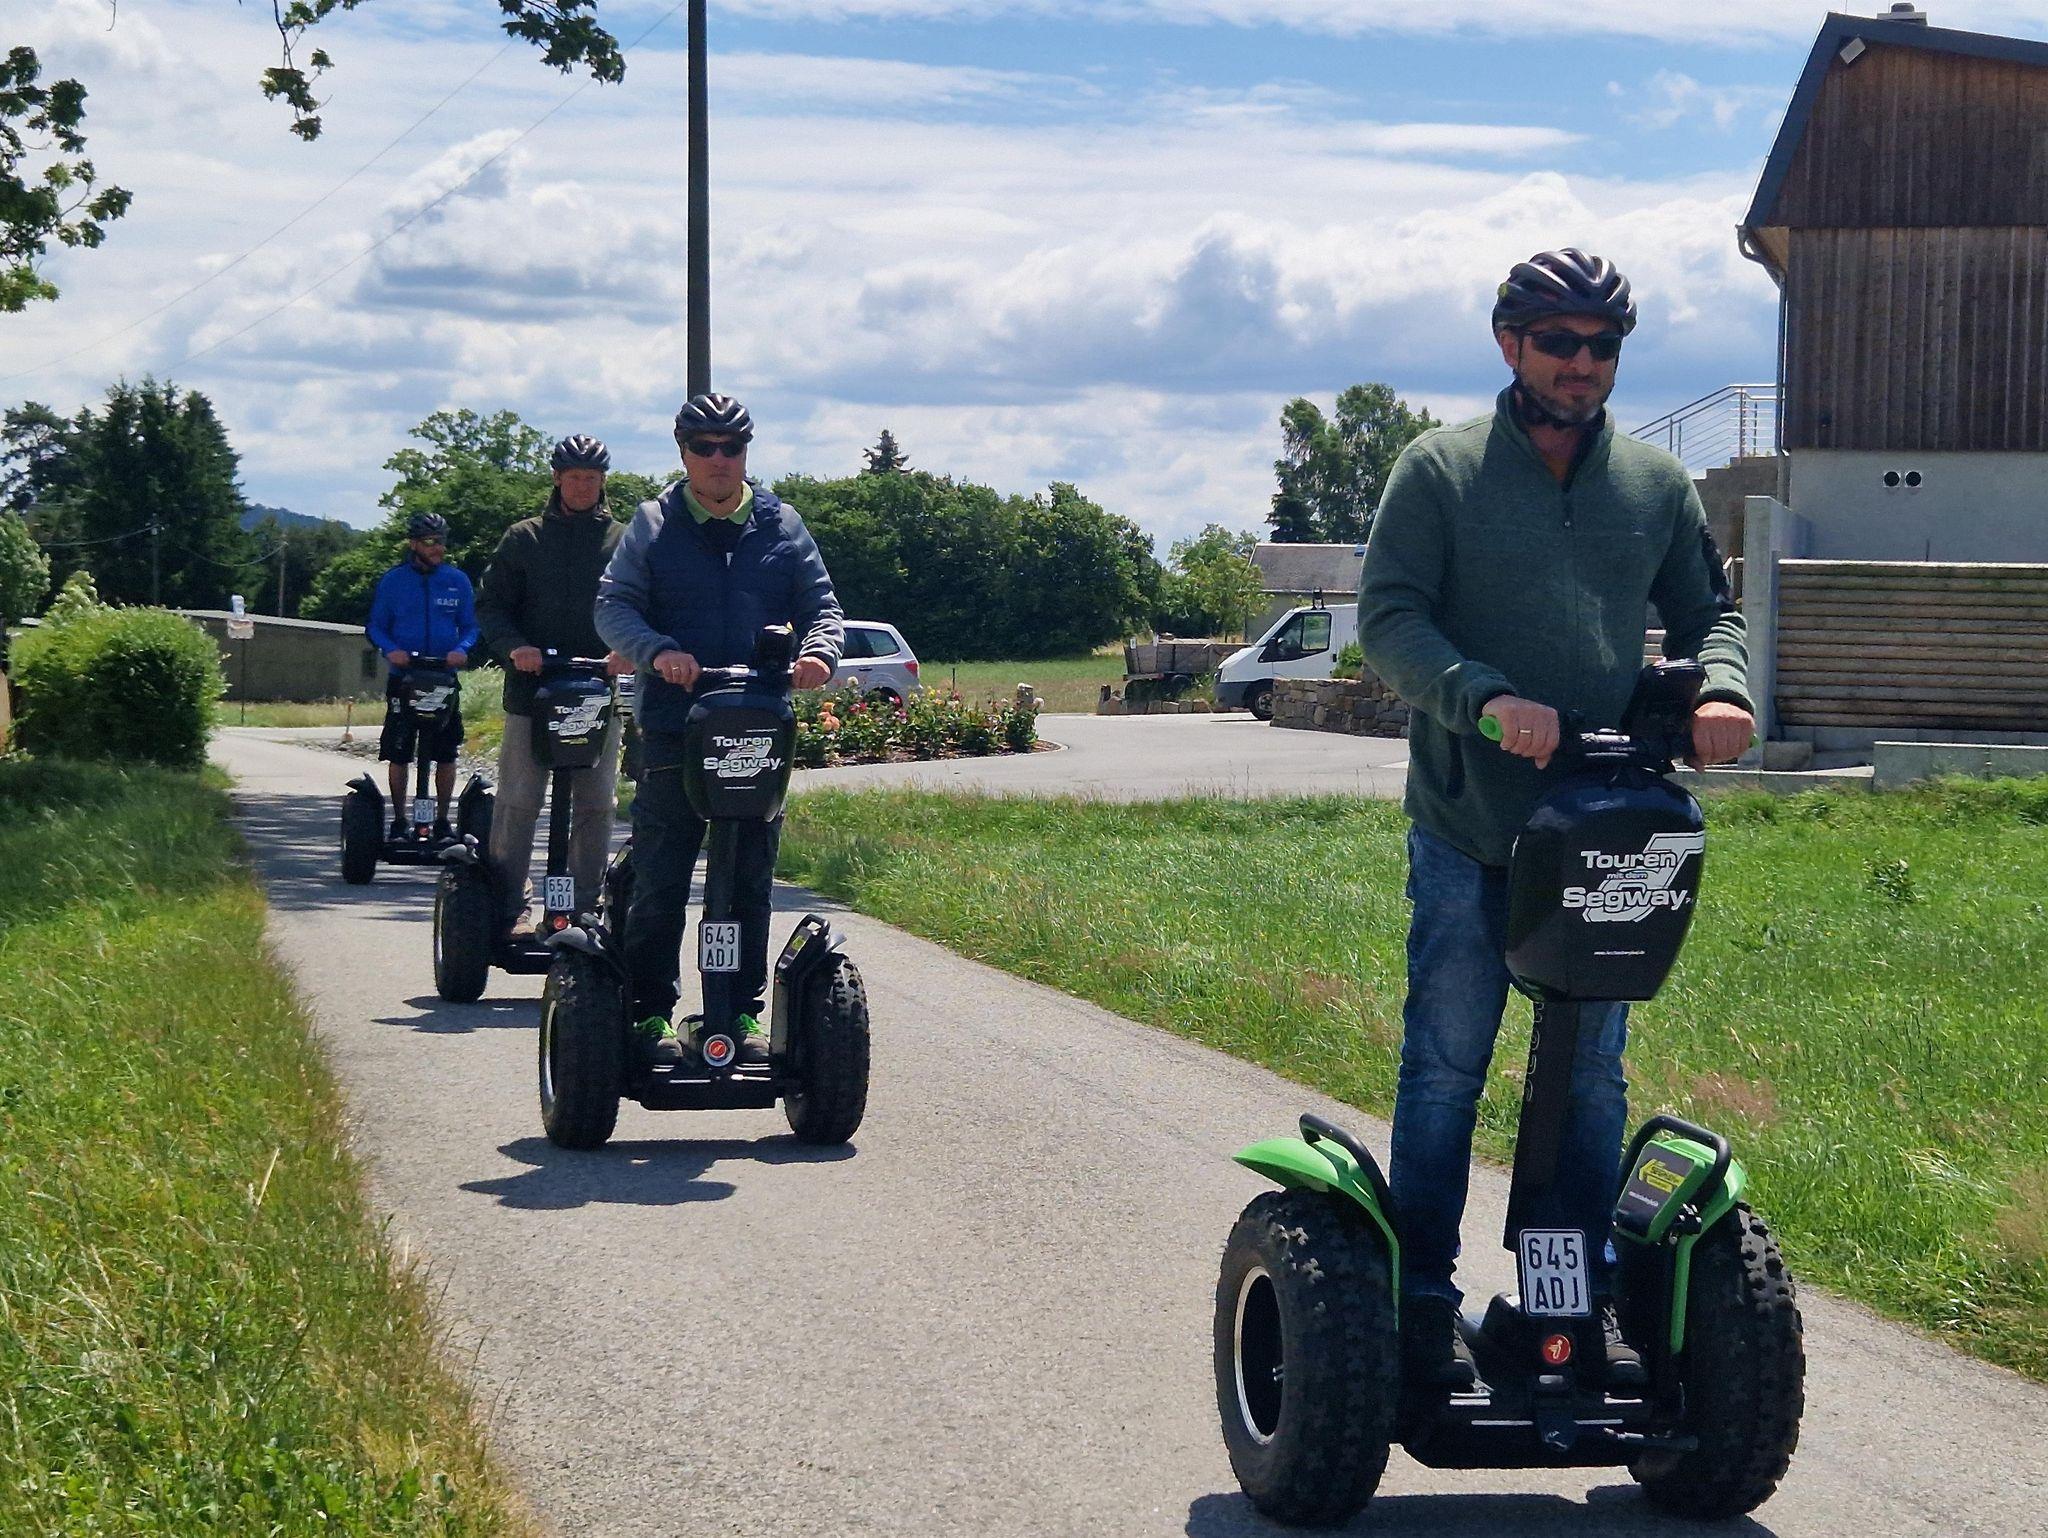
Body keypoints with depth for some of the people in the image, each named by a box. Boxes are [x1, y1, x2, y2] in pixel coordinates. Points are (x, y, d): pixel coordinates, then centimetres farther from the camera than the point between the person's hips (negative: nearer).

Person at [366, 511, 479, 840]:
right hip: (403, 677, -1)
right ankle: (398, 821, 11)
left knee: (446, 754, 0)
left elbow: (470, 626, 10)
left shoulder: (457, 580, 6)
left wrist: (462, 649, -12)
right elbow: (375, 626, 7)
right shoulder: (392, 581, 3)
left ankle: (442, 821, 11)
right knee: (398, 754, 1)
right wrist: (390, 650, -13)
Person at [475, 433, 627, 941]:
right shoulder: (524, 538, 9)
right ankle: (507, 906, 4)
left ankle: (586, 907, 12)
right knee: (518, 801, -2)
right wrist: (514, 646, -13)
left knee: (596, 804, 4)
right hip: (531, 689, -1)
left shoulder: (624, 542, 10)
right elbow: (491, 603, 7)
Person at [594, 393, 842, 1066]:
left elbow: (821, 605, 11)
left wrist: (818, 651, -12)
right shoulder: (654, 524, 6)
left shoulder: (782, 526, 12)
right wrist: (658, 652, -20)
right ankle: (650, 1012, 4)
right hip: (672, 727, -2)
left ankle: (745, 1012, 14)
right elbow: (613, 604, 0)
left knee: (750, 883, 6)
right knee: (659, 883, -2)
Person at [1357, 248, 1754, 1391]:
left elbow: (1708, 609, 18)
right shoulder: (1441, 472, 0)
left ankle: (1591, 1292, 18)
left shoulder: (1658, 484, 11)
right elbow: (1389, 616, -6)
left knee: (1595, 1073, 8)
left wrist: (1719, 691, -5)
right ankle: (1425, 1297, 11)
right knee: (1446, 1068, 2)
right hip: (1466, 835, -3)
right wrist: (1484, 699, -23)